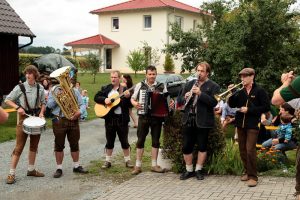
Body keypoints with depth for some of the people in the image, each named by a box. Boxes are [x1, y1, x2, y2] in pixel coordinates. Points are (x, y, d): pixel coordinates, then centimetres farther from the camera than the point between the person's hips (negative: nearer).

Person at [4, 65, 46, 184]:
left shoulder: (40, 88, 3)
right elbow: (7, 100, -3)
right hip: (23, 118, -4)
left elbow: (43, 103, 13)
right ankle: (11, 173, 0)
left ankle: (31, 169, 25)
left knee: (34, 146, 12)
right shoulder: (20, 87, -7)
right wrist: (18, 107, -17)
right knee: (19, 147, -5)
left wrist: (41, 113, -4)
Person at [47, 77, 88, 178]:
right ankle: (59, 168, 10)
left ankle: (76, 166, 22)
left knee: (75, 144, 9)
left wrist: (79, 111, -13)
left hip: (73, 120, 2)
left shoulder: (75, 91, 12)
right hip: (59, 121, -2)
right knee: (59, 145, 2)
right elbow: (49, 105, -5)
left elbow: (82, 104, 7)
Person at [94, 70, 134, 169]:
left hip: (122, 119, -2)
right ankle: (108, 161, 20)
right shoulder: (105, 88, 7)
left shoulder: (125, 90, 0)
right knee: (109, 141, 11)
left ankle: (127, 160, 17)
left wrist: (128, 97, -24)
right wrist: (104, 100, -13)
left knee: (124, 141, 6)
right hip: (109, 118, 2)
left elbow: (130, 104, -5)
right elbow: (96, 97, 4)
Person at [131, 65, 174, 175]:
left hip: (157, 117, 1)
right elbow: (132, 98, 9)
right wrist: (134, 103, -13)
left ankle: (154, 165, 16)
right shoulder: (140, 85, 2)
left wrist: (170, 104, -14)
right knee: (140, 140, 2)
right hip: (144, 116, -1)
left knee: (156, 141, 6)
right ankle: (138, 165, 10)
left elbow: (165, 101, 7)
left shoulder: (162, 86, 3)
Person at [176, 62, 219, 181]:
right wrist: (185, 97, -12)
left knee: (202, 147, 6)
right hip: (188, 120, 4)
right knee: (186, 147, 7)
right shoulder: (190, 84, 13)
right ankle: (189, 170, 21)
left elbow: (213, 102, -16)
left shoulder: (214, 86, -2)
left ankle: (199, 170, 20)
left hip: (203, 121, -4)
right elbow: (179, 100, 11)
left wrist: (200, 93, -24)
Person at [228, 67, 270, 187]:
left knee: (250, 150, -12)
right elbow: (232, 105, 10)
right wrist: (231, 94, -7)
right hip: (240, 124, 6)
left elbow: (266, 107, -9)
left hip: (252, 125, -5)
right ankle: (247, 172, 23)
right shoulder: (240, 92, 9)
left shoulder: (259, 91, -5)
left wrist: (249, 110, -15)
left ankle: (253, 176, -5)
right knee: (242, 150, 10)